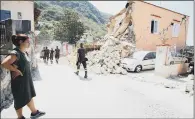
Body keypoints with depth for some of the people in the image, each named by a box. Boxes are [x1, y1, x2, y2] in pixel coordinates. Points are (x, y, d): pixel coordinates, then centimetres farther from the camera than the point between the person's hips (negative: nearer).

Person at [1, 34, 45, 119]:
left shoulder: (24, 53, 6)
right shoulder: (16, 53, -22)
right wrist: (17, 70, -24)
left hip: (26, 80, 9)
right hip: (19, 81, -9)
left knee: (29, 96, 20)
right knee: (20, 100, 9)